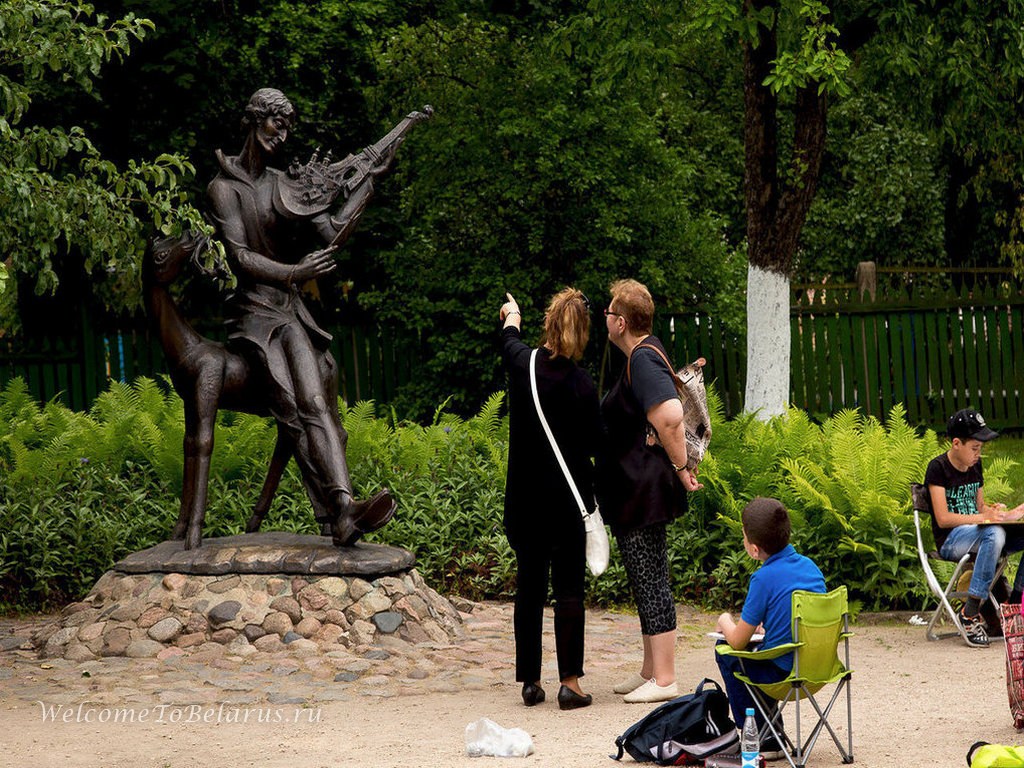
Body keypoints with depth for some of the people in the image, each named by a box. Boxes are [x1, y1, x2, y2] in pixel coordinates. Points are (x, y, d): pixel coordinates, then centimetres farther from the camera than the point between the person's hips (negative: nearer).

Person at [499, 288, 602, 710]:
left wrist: (511, 316, 42)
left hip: (526, 497, 4)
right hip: (568, 499, -4)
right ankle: (569, 681, -2)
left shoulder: (522, 363, -4)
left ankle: (530, 680, 14)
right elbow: (594, 440, -8)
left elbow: (509, 342, 21)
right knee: (569, 588, 0)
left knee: (529, 587, 11)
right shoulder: (581, 384, -16)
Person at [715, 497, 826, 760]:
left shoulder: (765, 578, -17)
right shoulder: (809, 565, 5)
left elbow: (737, 641, -11)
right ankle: (771, 735, 32)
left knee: (726, 652, 16)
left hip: (783, 674, -7)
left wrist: (725, 621, 9)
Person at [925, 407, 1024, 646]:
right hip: (949, 540, -8)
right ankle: (970, 613, -36)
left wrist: (994, 511, -2)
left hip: (977, 533, 8)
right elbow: (943, 518, -16)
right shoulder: (938, 468, -9)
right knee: (994, 534, -38)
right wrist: (983, 517, -22)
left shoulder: (975, 466, 14)